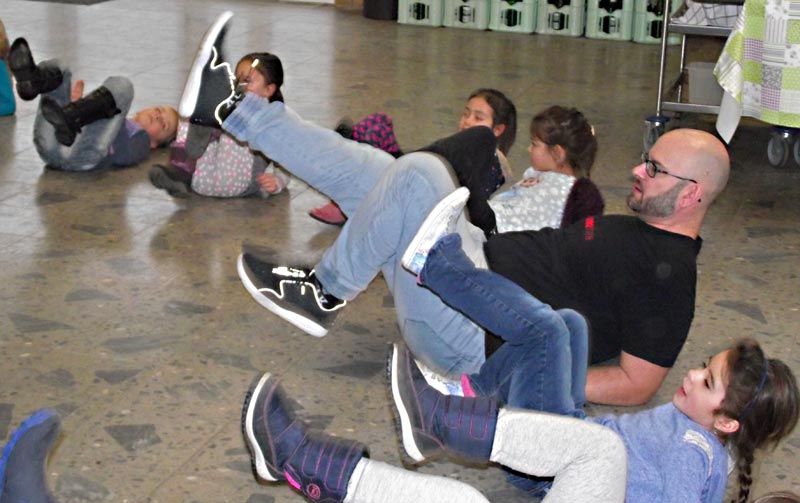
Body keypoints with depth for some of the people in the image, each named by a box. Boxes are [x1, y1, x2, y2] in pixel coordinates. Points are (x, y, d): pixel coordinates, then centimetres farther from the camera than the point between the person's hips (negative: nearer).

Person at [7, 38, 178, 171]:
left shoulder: (142, 138, 31)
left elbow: (123, 157, 4)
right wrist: (76, 101, 11)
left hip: (85, 155, -5)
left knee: (121, 86, -10)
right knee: (57, 70, 11)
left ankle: (68, 118, -37)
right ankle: (31, 80, -29)